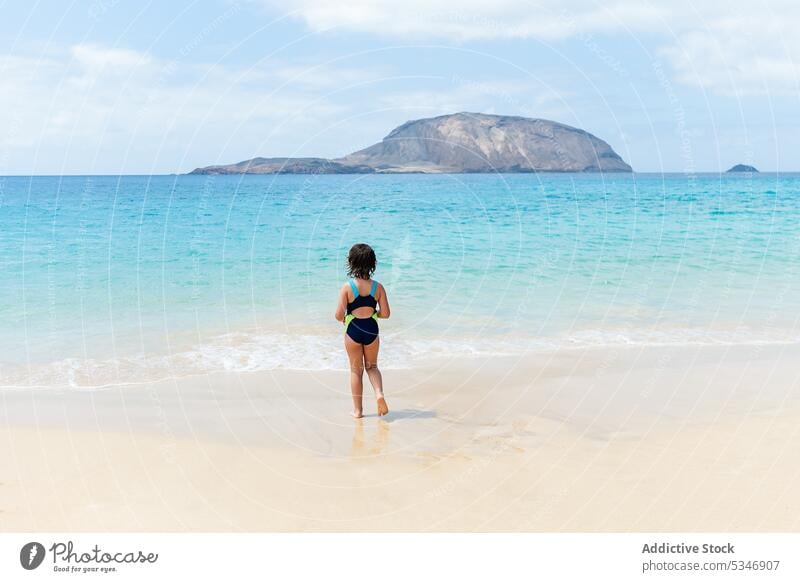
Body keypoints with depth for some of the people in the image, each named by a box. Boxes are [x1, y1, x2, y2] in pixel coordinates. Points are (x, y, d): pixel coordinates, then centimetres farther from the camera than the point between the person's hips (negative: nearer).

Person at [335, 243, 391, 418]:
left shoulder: (347, 287, -14)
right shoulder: (378, 287, -7)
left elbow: (339, 315, -15)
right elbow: (385, 313, -5)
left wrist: (343, 319, 8)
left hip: (353, 331, -2)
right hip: (371, 330, 2)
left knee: (356, 370, 12)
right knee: (372, 366, 21)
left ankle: (358, 409, 17)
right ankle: (379, 393, -5)